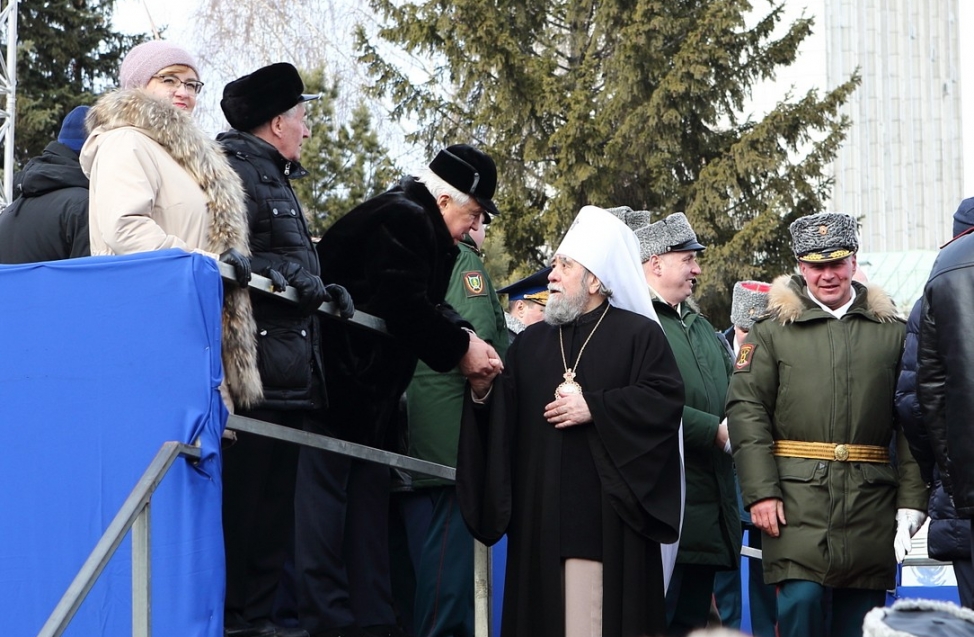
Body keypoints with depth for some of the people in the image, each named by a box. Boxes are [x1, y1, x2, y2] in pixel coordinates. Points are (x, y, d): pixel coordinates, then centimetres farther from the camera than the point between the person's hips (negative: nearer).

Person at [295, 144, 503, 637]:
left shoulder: (414, 220, 16)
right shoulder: (403, 219, -15)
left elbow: (426, 304, 15)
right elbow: (406, 309, -22)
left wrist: (464, 337, -2)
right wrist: (461, 348, -10)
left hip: (366, 392, 11)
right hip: (336, 387, -11)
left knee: (369, 500, 9)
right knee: (324, 495, -9)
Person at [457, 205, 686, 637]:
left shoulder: (638, 334, 5)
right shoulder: (530, 342, 19)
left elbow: (666, 398, -8)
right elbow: (503, 420, 13)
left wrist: (594, 407, -11)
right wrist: (482, 391, -8)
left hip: (609, 514, -4)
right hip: (542, 515, 4)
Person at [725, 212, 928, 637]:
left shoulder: (892, 331, 11)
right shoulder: (773, 329, 7)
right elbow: (745, 409, 0)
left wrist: (911, 503, 1)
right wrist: (760, 491, -10)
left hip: (872, 502, 2)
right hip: (798, 500, -2)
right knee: (801, 599, -14)